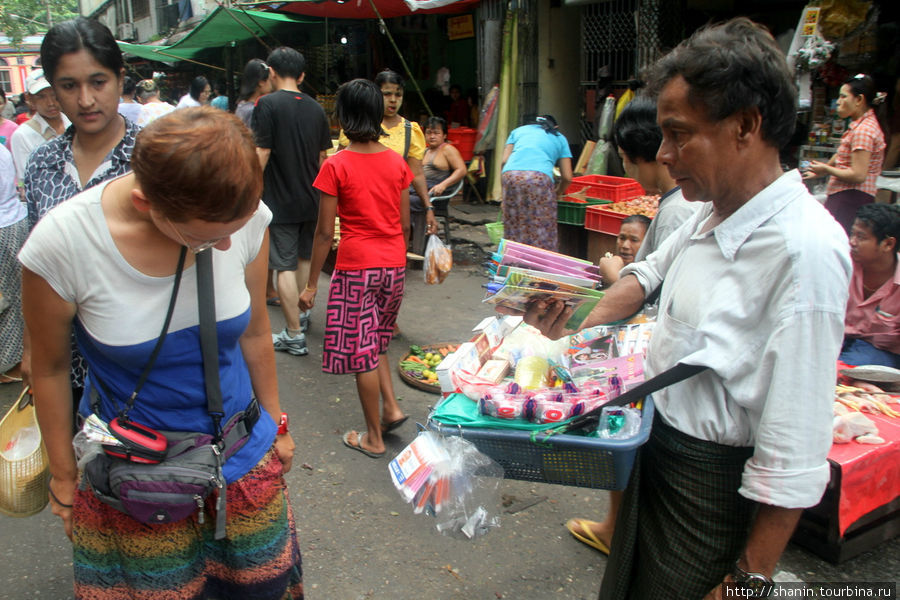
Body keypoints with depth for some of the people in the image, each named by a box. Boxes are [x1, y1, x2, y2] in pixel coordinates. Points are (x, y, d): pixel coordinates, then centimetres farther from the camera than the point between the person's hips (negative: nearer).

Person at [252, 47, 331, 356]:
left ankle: (294, 336, 2)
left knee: (285, 266, -2)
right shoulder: (316, 108, 5)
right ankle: (302, 314, 39)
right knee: (305, 258, 22)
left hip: (279, 200, -6)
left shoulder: (267, 104, -12)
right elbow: (322, 157, 11)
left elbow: (262, 153, -16)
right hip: (311, 199, 6)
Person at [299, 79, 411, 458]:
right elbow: (405, 224, 7)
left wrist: (312, 284, -2)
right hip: (394, 266, 5)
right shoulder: (397, 163, 3)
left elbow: (325, 232, -10)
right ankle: (391, 407, 17)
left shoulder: (336, 166, -10)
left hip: (356, 268, -5)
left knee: (362, 352, 6)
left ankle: (374, 438, 15)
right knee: (376, 343, 25)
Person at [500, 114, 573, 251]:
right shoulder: (560, 138, 29)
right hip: (540, 177, -2)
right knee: (542, 229, 2)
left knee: (513, 229, 8)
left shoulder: (518, 130, 32)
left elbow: (504, 161, 18)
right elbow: (567, 177, 21)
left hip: (511, 175, 2)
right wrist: (556, 195, 38)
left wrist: (503, 189, 27)